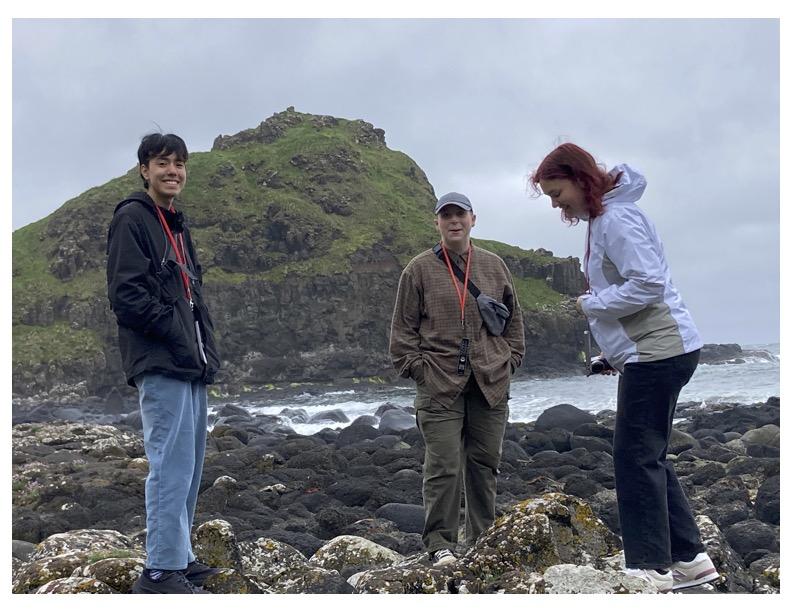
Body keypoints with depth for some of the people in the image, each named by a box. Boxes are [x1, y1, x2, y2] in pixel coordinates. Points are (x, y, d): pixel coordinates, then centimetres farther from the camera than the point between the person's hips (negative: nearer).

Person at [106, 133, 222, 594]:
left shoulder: (178, 225, 21)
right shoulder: (132, 219, -6)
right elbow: (126, 294, -15)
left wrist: (205, 344, 10)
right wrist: (176, 334, -15)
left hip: (191, 363, 9)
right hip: (161, 364, -9)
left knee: (189, 466, 13)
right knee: (172, 465, -10)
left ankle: (178, 557, 22)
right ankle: (162, 572, -4)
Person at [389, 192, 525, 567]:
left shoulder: (494, 266, 11)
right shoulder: (419, 270, 2)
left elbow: (514, 318, 18)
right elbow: (403, 327, 3)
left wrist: (510, 360, 9)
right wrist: (416, 367, -4)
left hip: (490, 384, 3)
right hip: (439, 386, -3)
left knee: (484, 464, 11)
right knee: (443, 466, -5)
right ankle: (440, 543, 5)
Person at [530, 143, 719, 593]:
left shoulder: (616, 218, -16)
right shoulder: (602, 218, 16)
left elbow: (647, 284, -24)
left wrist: (591, 304, -12)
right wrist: (614, 352, 14)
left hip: (659, 351, -11)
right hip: (651, 351, 11)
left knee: (636, 457, -5)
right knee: (649, 456, 14)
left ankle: (652, 568, 2)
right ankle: (689, 557, 19)